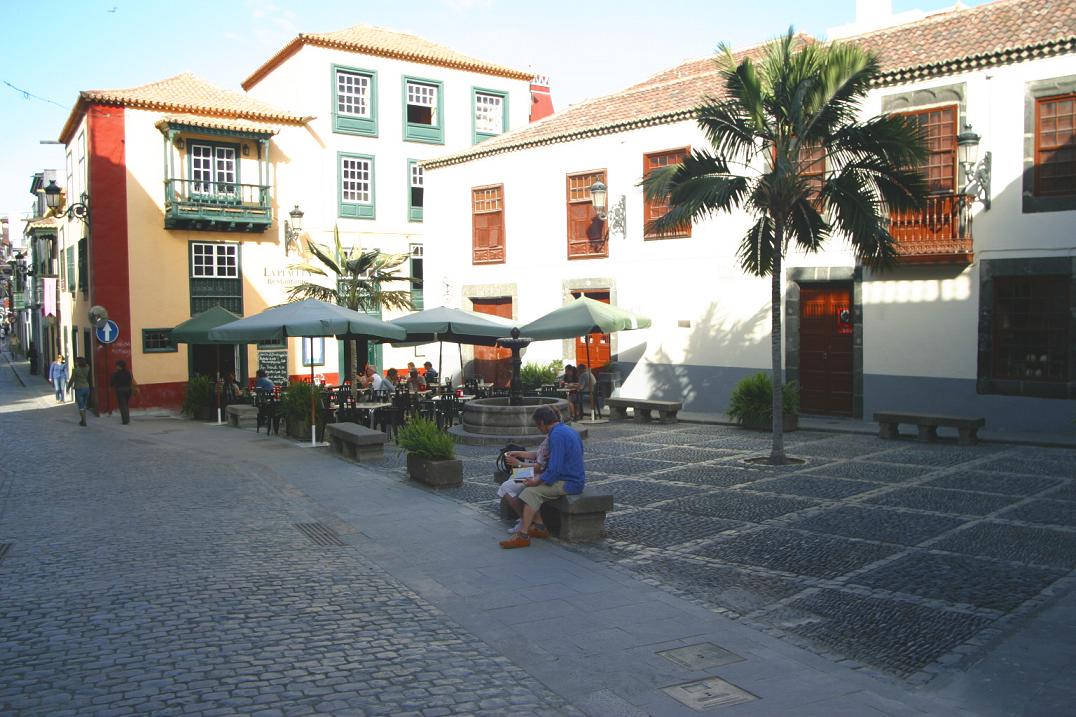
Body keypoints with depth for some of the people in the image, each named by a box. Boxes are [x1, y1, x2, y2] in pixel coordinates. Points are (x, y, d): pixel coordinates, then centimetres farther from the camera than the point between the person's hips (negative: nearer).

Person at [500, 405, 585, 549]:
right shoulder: (568, 430, 13)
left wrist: (537, 481, -11)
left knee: (531, 491, -15)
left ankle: (523, 536, -13)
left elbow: (555, 470, -24)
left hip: (569, 483, -10)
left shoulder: (557, 436, -19)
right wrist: (539, 476, 13)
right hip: (574, 479, 10)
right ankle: (539, 527, 12)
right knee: (531, 487, 12)